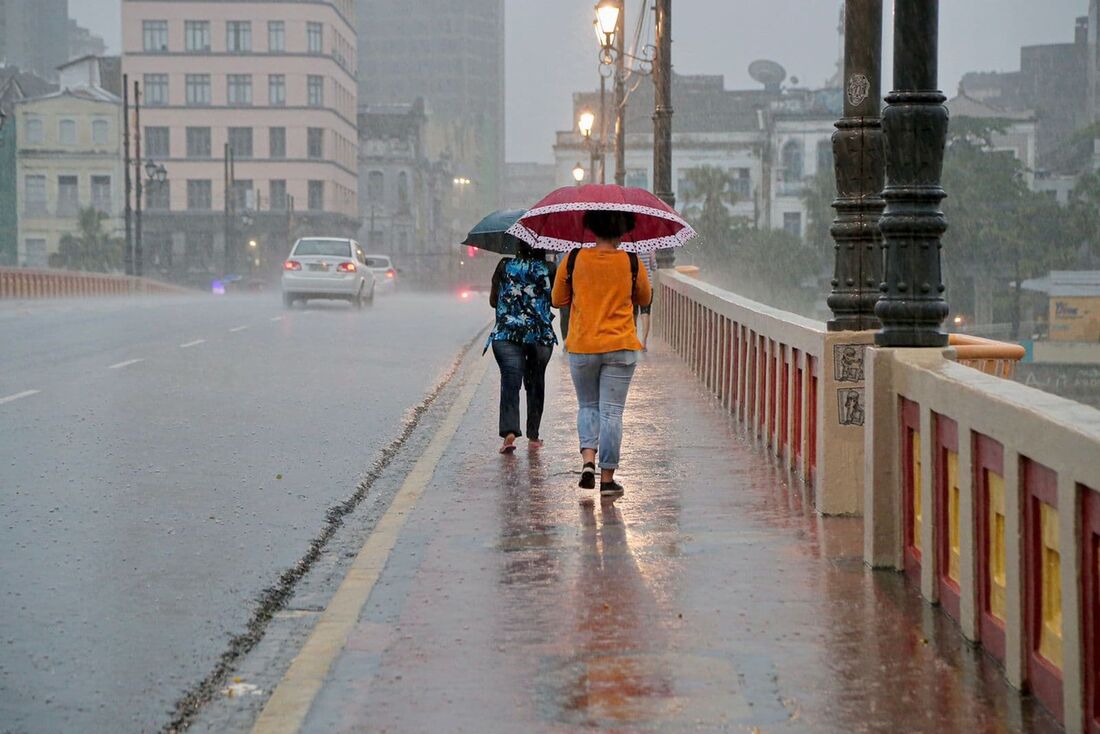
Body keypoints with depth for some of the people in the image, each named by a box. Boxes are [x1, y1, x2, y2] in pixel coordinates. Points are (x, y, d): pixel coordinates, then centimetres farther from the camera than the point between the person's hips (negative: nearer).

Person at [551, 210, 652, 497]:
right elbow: (645, 299, 12)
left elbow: (558, 300, 6)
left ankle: (588, 459, -1)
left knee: (587, 406, 18)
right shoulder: (631, 263, -5)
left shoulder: (575, 260, -4)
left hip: (581, 347, 1)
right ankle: (607, 477, 4)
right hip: (620, 348, -1)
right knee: (611, 411, 3)